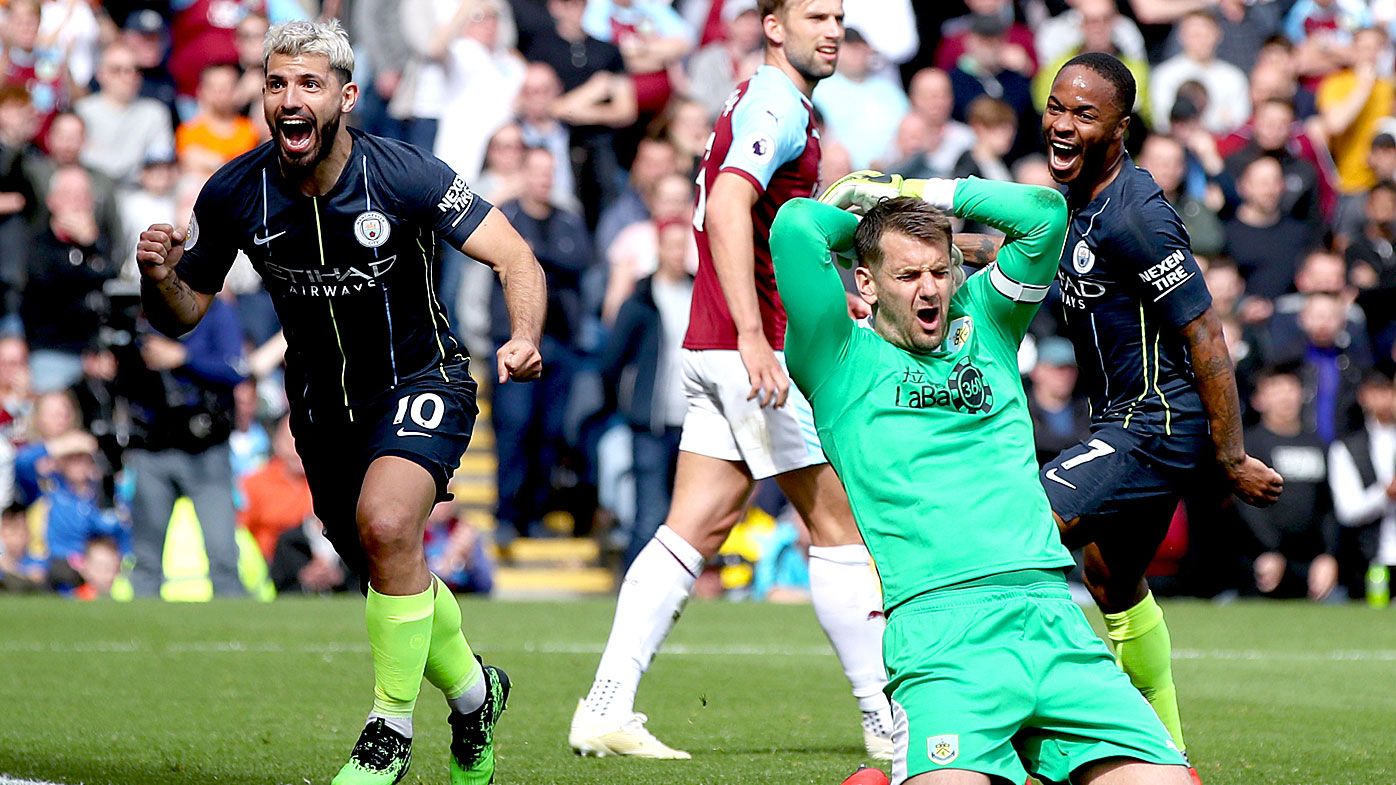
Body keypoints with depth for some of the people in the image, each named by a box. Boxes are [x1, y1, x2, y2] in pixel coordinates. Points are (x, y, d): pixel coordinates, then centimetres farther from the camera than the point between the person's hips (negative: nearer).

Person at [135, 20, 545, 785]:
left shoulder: (406, 175, -23)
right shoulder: (234, 194, -13)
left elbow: (515, 260, -21)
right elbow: (184, 314, -2)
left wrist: (523, 337, -40)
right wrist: (160, 280, -26)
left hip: (420, 381, -5)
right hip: (322, 403, 5)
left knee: (386, 525, -29)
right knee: (388, 574, 15)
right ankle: (473, 692, 44)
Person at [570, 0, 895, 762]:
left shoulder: (766, 102, 19)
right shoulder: (776, 104, -12)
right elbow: (727, 206, -27)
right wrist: (752, 336, -33)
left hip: (717, 351, 9)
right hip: (755, 349, -9)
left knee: (693, 530, 4)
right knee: (838, 523, -1)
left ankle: (606, 707, -2)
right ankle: (887, 720, 5)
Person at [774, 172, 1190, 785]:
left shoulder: (985, 326, 22)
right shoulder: (843, 361, 9)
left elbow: (1045, 211, 16)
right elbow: (795, 226, -3)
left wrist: (921, 195, 19)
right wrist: (863, 211, 18)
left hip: (1052, 613, 5)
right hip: (940, 624, -5)